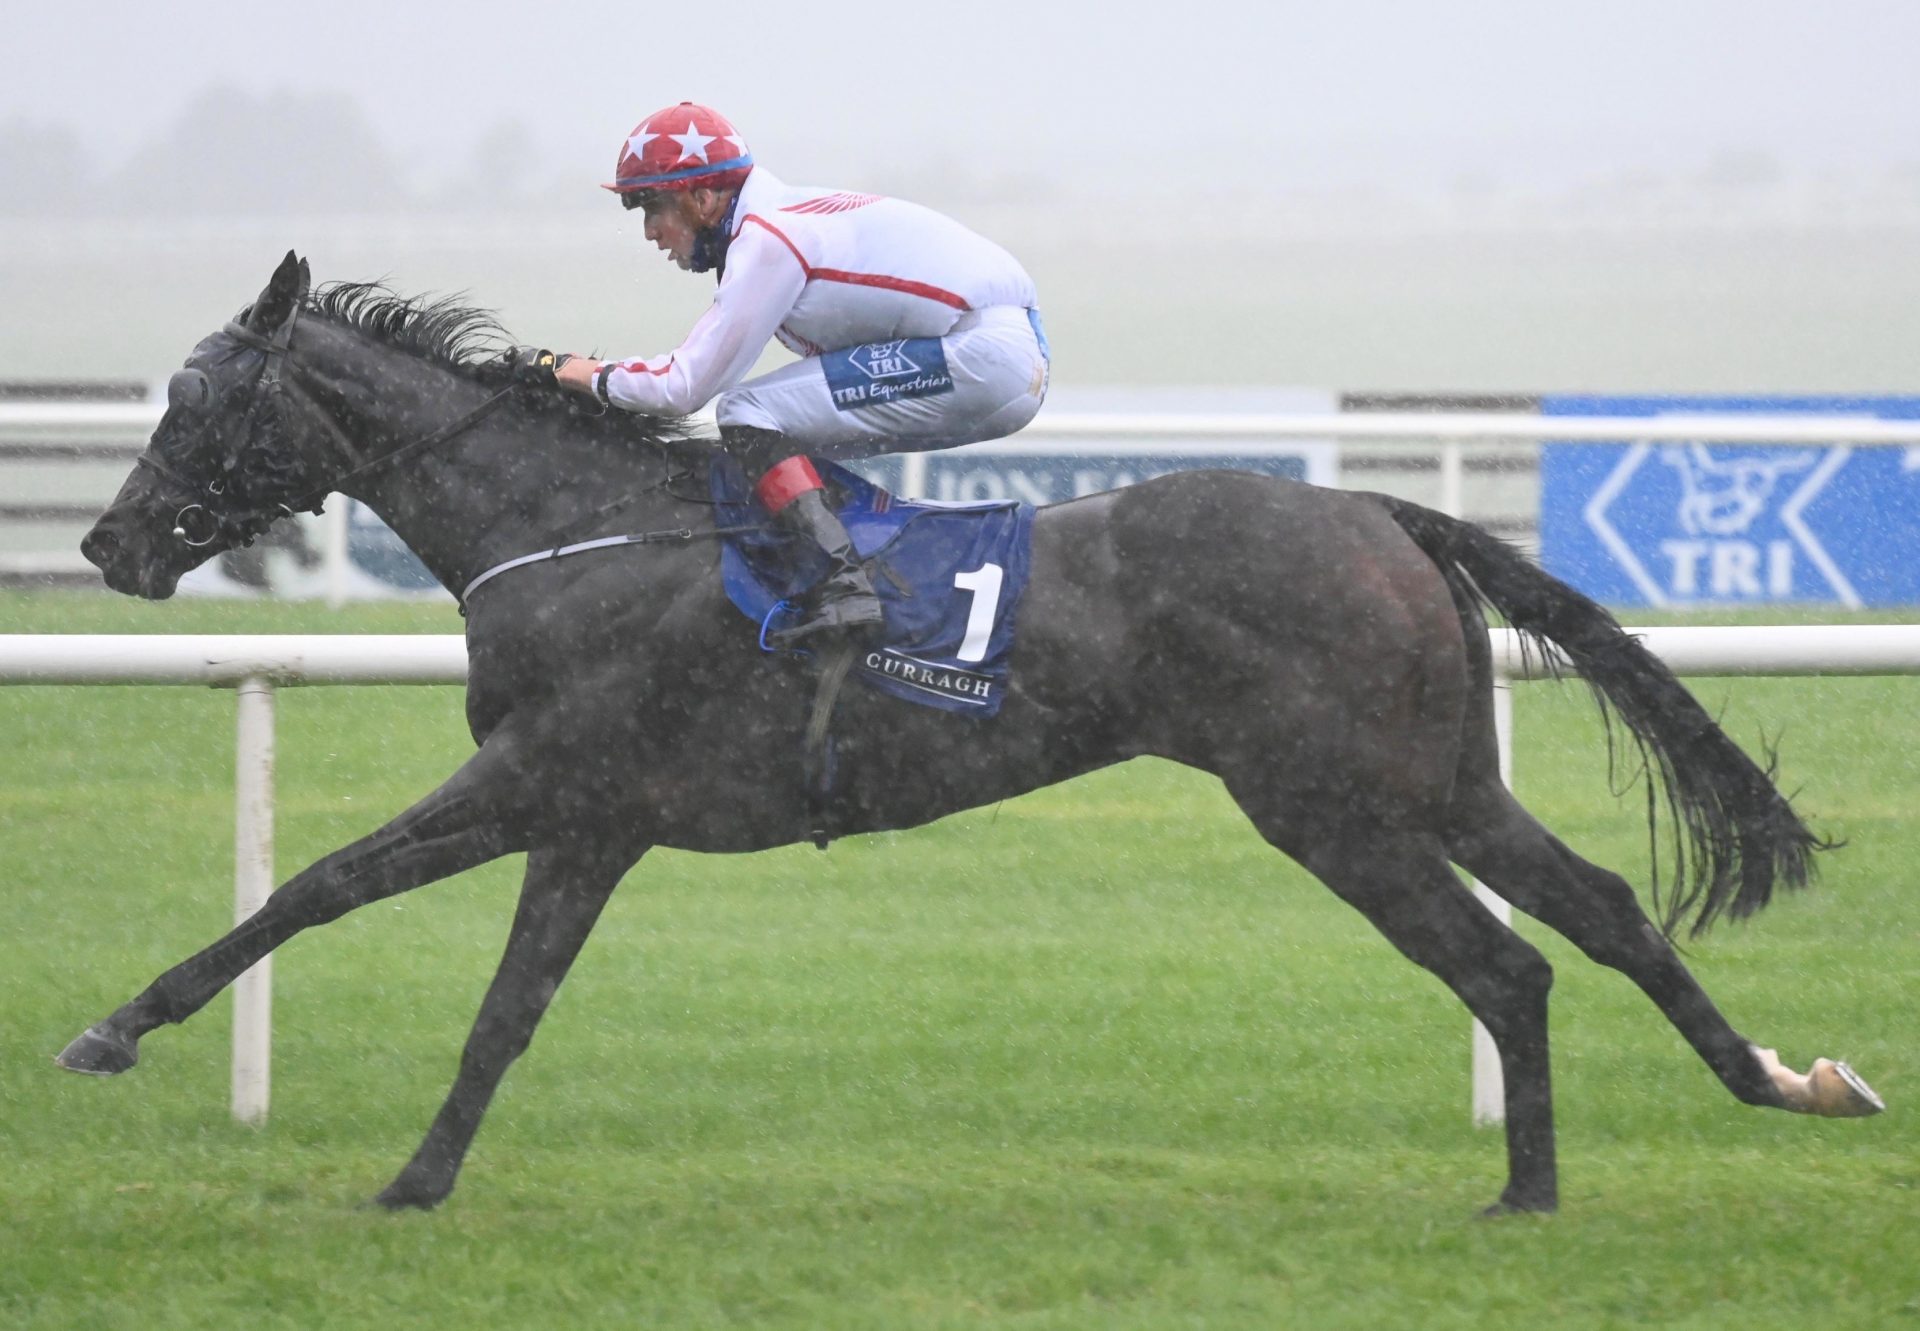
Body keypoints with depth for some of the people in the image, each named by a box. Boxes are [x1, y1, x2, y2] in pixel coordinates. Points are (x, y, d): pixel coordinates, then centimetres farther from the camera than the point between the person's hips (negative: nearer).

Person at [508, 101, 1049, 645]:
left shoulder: (765, 238, -12)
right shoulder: (785, 215, 17)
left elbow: (686, 386, -12)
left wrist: (566, 370, -2)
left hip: (985, 356, -10)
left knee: (749, 416, -11)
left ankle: (843, 582, -21)